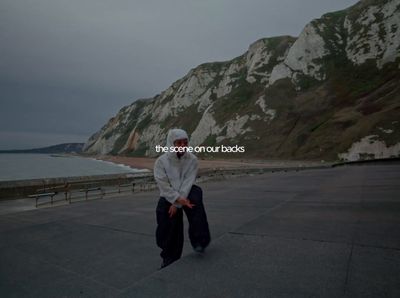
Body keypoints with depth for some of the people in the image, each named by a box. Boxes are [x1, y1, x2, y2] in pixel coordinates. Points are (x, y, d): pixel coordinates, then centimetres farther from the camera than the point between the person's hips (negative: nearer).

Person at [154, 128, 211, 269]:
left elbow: (188, 182, -16)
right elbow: (164, 186, -17)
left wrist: (178, 203, -21)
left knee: (196, 196, -31)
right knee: (168, 228, -6)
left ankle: (199, 241, -22)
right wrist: (179, 199, -27)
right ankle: (169, 258, 21)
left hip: (186, 193, 1)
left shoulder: (192, 159, -12)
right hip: (168, 197, 0)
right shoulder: (161, 161, -13)